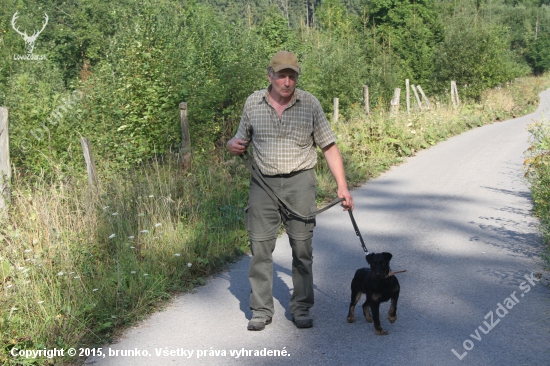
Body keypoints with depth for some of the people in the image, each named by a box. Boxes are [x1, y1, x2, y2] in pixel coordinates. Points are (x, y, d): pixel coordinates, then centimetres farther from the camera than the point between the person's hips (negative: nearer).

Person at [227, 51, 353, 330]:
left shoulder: (309, 104, -1)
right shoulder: (253, 103, 3)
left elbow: (329, 147, 3)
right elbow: (242, 138, 17)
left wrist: (342, 187, -3)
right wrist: (233, 145, -9)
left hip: (300, 182, -1)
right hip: (263, 183, 1)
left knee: (302, 247, 2)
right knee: (260, 247, 0)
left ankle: (301, 308, 16)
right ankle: (261, 310, 12)